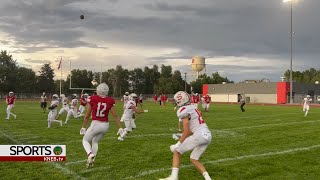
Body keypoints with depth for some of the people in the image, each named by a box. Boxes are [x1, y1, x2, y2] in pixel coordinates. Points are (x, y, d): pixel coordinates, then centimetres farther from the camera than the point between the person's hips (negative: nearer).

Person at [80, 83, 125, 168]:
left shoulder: (92, 99, -10)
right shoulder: (110, 101, -4)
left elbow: (87, 116, -4)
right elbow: (115, 116, -2)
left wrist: (83, 127, 6)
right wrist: (120, 128, 4)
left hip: (95, 124, -4)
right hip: (105, 125, 4)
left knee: (85, 140, 18)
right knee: (95, 141, 27)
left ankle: (90, 154, -10)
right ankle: (91, 161, 25)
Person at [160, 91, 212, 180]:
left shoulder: (184, 110, -7)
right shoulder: (193, 108, 21)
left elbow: (186, 131, -12)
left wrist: (178, 144, -6)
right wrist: (182, 138, 28)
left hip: (199, 135, -9)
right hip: (207, 136, 9)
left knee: (176, 151, 6)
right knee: (194, 159, 21)